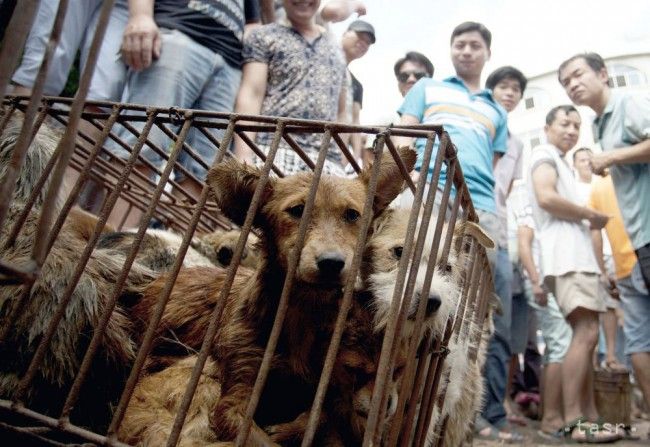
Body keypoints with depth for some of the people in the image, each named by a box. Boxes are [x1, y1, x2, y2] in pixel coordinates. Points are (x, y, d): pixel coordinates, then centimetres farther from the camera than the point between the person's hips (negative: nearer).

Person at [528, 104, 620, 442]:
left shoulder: (558, 162, 31)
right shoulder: (545, 154, 2)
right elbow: (546, 198, -17)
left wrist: (585, 223, 9)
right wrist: (591, 216, -6)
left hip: (575, 255, 11)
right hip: (566, 256, -11)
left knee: (585, 335, 6)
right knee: (586, 332, -18)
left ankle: (589, 417, 8)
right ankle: (573, 422, -18)